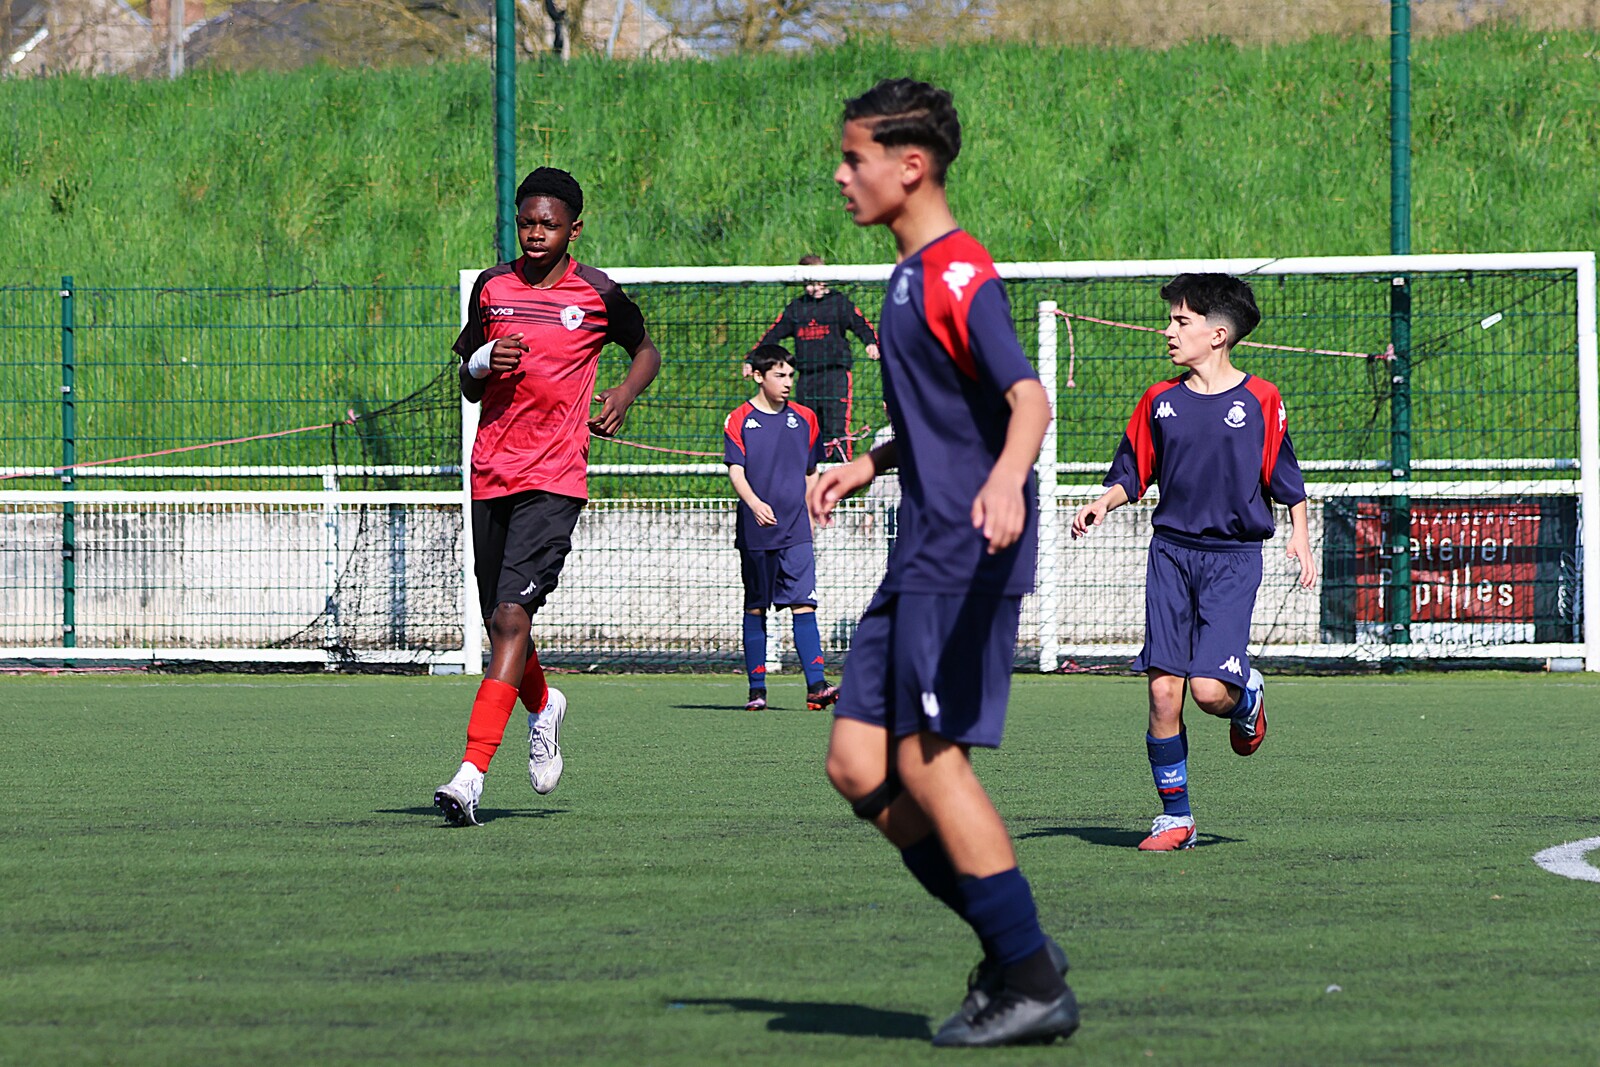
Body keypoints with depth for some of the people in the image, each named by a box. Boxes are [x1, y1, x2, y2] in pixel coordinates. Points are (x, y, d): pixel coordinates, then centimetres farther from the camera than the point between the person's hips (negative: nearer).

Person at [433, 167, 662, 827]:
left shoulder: (598, 295, 0)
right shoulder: (491, 287, 9)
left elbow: (646, 352, 18)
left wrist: (624, 395, -2)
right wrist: (482, 362, -5)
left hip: (554, 480, -4)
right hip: (492, 472, 5)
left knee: (512, 615, -17)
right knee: (500, 623, 12)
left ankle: (471, 773, -24)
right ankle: (542, 709, 46)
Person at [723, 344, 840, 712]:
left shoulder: (804, 419, 9)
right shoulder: (739, 420, -1)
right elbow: (735, 471, -10)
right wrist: (754, 503, -27)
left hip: (795, 530, 1)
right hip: (755, 531, -1)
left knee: (803, 604, -10)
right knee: (755, 608, 6)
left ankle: (816, 685, -16)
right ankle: (757, 688, 13)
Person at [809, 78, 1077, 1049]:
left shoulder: (957, 275, -14)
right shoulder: (913, 276, 17)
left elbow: (1027, 396, -28)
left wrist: (1007, 476, -45)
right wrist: (866, 466, 25)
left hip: (967, 557, -10)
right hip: (923, 557, 10)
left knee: (930, 762, -10)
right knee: (857, 763, 6)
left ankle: (1034, 987, -3)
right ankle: (1016, 947, 12)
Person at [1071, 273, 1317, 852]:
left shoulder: (1259, 400, -1)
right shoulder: (1160, 400, 7)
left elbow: (1285, 477, 8)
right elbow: (1132, 474, 12)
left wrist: (1300, 537, 1)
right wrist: (1103, 502, -7)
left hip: (1233, 558, -3)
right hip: (1170, 550, 3)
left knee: (1210, 689, -16)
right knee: (1163, 690, -5)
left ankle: (1247, 696, 22)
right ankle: (1175, 815, 5)